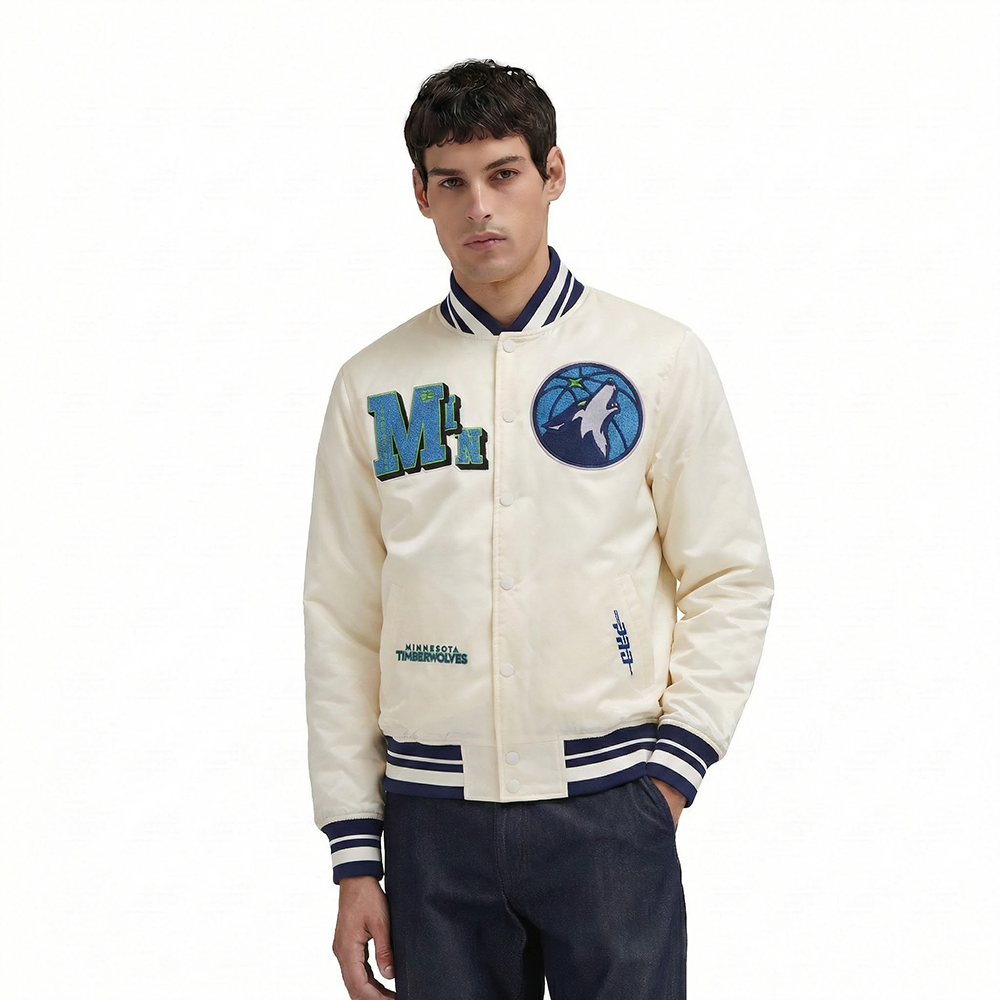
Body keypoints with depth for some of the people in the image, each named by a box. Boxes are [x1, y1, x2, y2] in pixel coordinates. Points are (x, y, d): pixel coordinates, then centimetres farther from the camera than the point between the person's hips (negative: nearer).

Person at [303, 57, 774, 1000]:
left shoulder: (658, 358, 2)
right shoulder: (373, 384, 6)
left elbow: (731, 580, 4)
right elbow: (341, 623, 7)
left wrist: (670, 766, -6)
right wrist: (355, 856, 4)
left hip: (608, 805, -1)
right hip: (435, 815, 2)